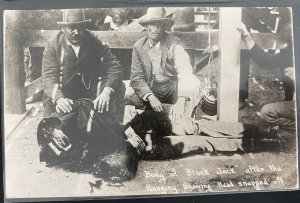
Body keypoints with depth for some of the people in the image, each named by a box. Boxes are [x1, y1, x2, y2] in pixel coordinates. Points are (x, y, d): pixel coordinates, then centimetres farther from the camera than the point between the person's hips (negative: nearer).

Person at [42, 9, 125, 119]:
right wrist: (58, 98, -38)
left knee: (119, 88, -21)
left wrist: (106, 93, -33)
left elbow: (115, 67, -13)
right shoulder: (53, 45, -7)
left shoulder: (93, 41, -6)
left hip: (91, 92, 1)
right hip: (63, 92, -1)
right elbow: (48, 76, -15)